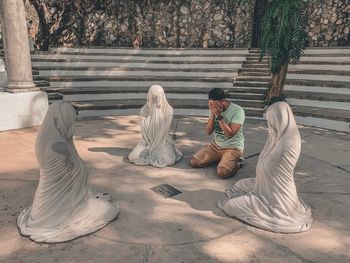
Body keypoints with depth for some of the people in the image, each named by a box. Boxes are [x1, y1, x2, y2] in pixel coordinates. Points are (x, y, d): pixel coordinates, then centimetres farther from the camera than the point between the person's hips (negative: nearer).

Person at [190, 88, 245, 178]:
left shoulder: (237, 111, -19)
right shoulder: (214, 109, -1)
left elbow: (230, 134, -25)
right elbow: (209, 131, -5)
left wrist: (219, 116, -28)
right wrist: (212, 114, -18)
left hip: (233, 147, -6)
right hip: (216, 145, 6)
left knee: (222, 172, -29)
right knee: (194, 162, -6)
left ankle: (235, 162, 4)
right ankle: (220, 158, 12)